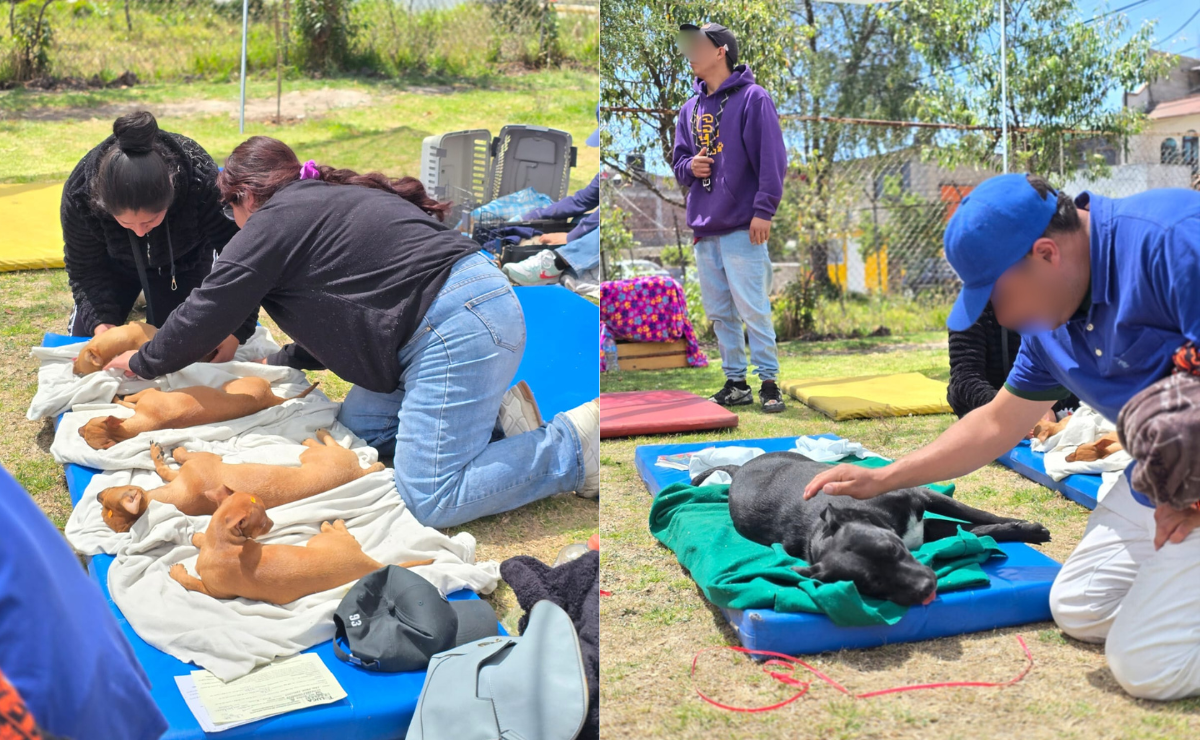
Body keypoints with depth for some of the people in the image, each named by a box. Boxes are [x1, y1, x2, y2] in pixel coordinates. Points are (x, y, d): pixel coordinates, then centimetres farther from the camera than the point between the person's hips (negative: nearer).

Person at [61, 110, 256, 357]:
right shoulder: (79, 194, -37)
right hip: (117, 261, 1)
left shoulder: (202, 182, -43)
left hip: (181, 260, -1)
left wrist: (236, 331, -39)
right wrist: (99, 321, -35)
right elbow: (84, 270, -19)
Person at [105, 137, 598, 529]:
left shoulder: (276, 219, -2)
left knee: (431, 502, -11)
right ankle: (493, 413, 10)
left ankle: (577, 443, -8)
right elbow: (339, 322, 32)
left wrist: (141, 363, 18)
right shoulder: (326, 202, 26)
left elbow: (205, 314, 2)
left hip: (459, 325, -10)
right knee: (357, 424, 14)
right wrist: (277, 364, 34)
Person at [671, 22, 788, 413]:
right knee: (719, 313, 9)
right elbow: (679, 160, 22)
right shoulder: (691, 108, 16)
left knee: (753, 310, -7)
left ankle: (768, 382, 2)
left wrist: (764, 210, -17)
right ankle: (735, 383, 17)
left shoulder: (752, 98, -3)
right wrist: (690, 166, -2)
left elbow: (772, 157, -10)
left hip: (743, 228, -7)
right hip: (703, 229, 7)